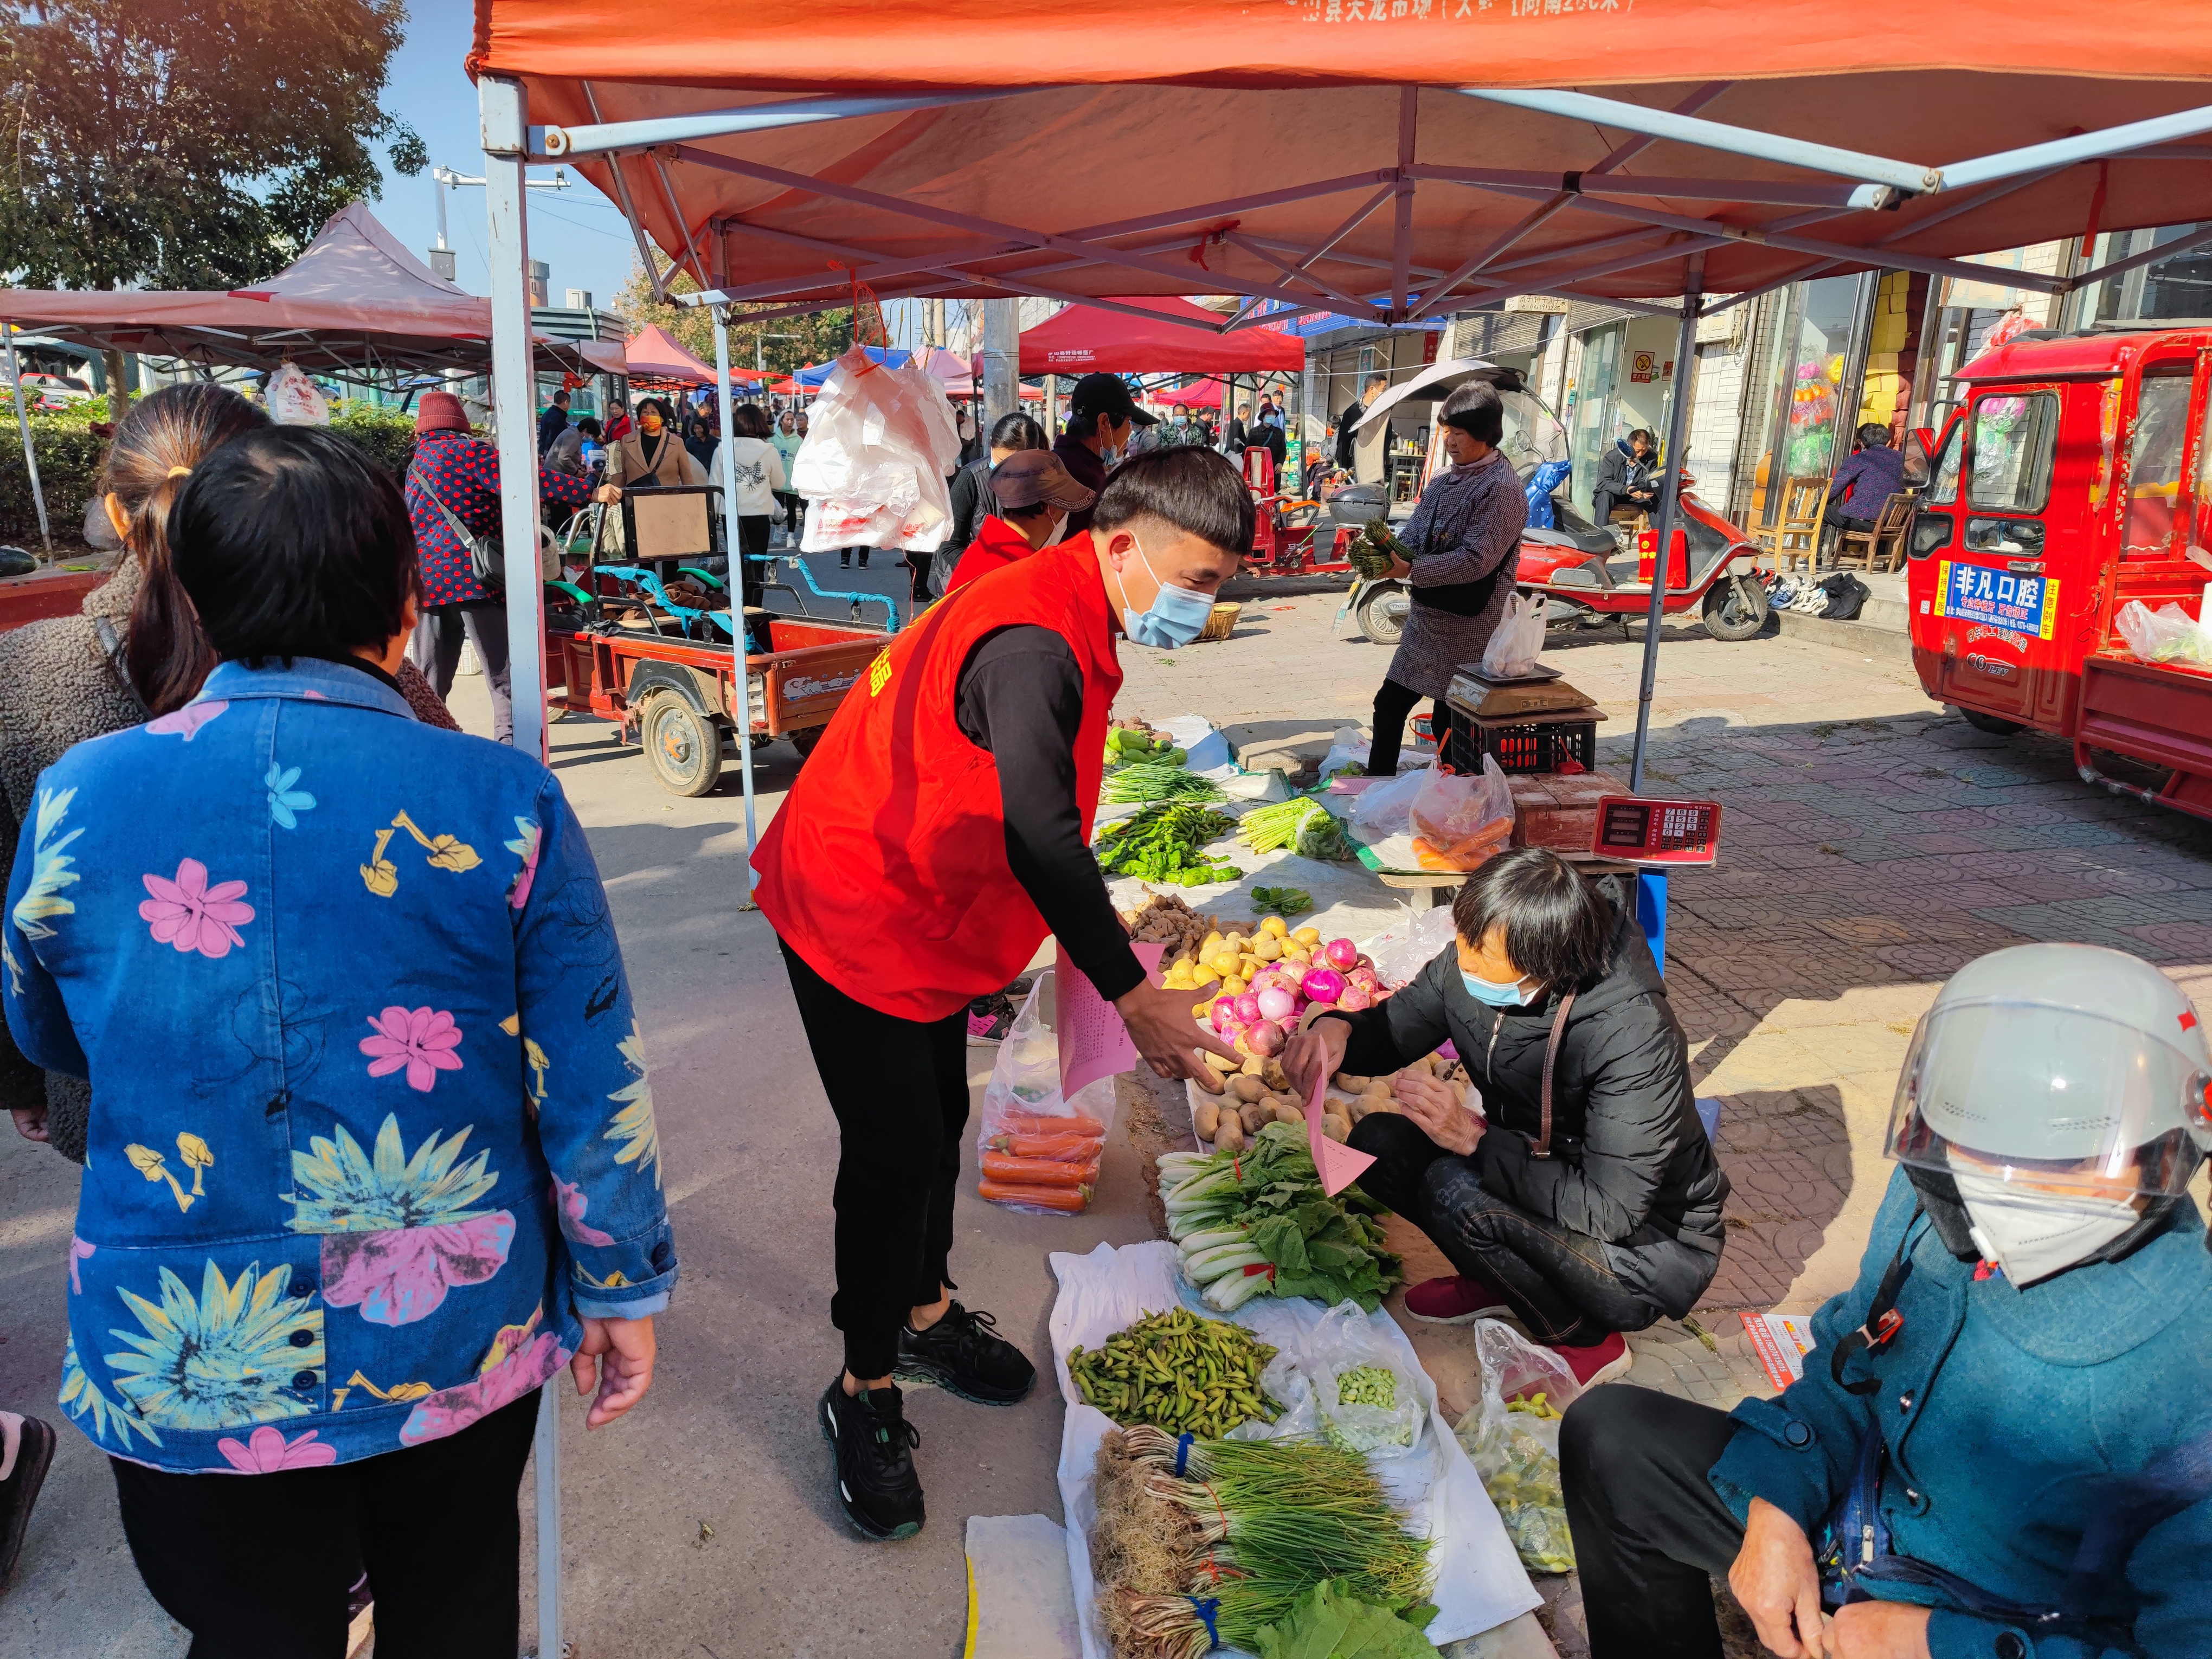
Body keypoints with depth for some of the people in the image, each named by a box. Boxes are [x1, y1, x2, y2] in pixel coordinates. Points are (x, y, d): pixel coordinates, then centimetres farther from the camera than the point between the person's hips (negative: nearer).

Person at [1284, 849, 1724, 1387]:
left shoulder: (1633, 1035, -33)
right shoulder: (1470, 966, -15)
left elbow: (1611, 1211, -32)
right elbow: (1392, 1030, 1)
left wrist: (1476, 1139, -34)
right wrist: (1339, 1029, -22)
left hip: (1652, 1246, -7)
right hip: (1539, 1176, 7)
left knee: (1457, 1190, -29)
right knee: (1378, 1142, -9)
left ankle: (1585, 1341, -4)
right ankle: (1499, 1283, 10)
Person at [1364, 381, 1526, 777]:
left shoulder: (1502, 490, -16)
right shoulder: (1443, 480, 9)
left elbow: (1476, 560, -24)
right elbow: (1412, 536, 9)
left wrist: (1410, 571, -26)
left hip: (1467, 627, -8)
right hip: (1425, 618, 8)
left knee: (1449, 727, 1)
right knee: (1389, 704, 12)